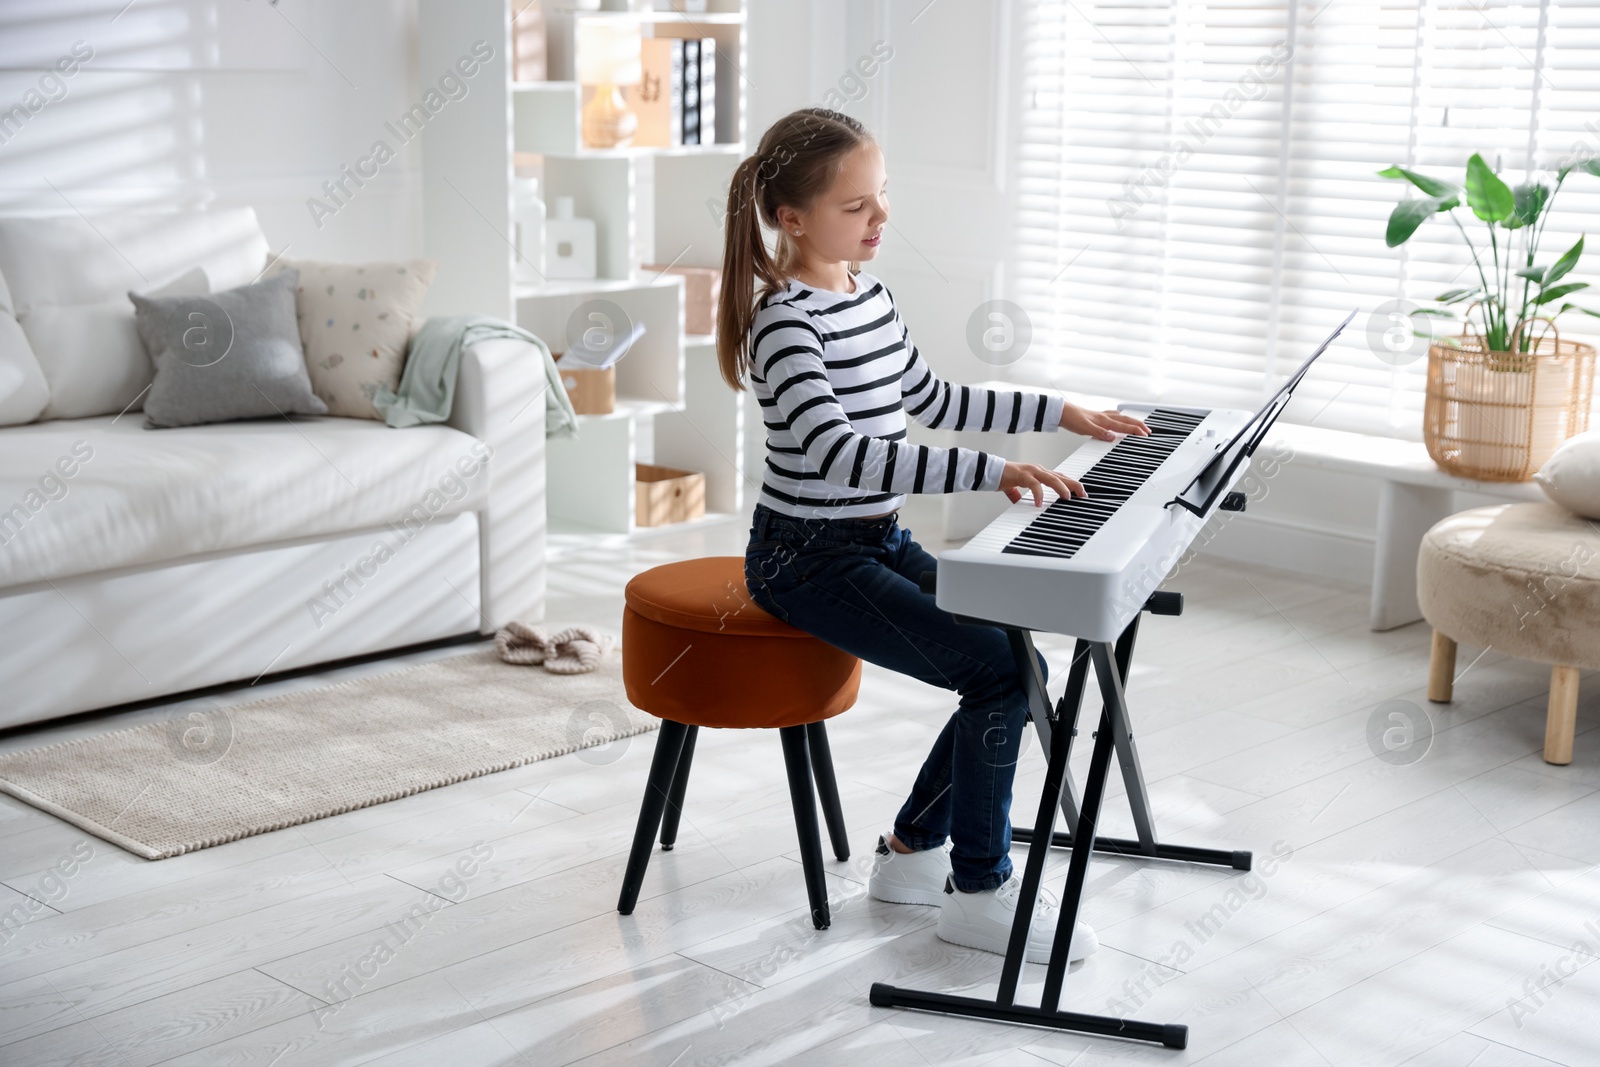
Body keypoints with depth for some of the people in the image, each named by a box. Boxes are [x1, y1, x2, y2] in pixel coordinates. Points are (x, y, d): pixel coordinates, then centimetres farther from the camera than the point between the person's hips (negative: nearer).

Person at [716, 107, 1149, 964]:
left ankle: (912, 850, 18)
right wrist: (990, 472, -39)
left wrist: (1060, 413, 19)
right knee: (1000, 672, -17)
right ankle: (979, 894, -1)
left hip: (878, 541, 9)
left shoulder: (867, 294, 8)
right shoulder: (784, 322, -20)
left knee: (1018, 659, 3)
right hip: (807, 557, -9)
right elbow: (833, 450, -34)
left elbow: (934, 401, 22)